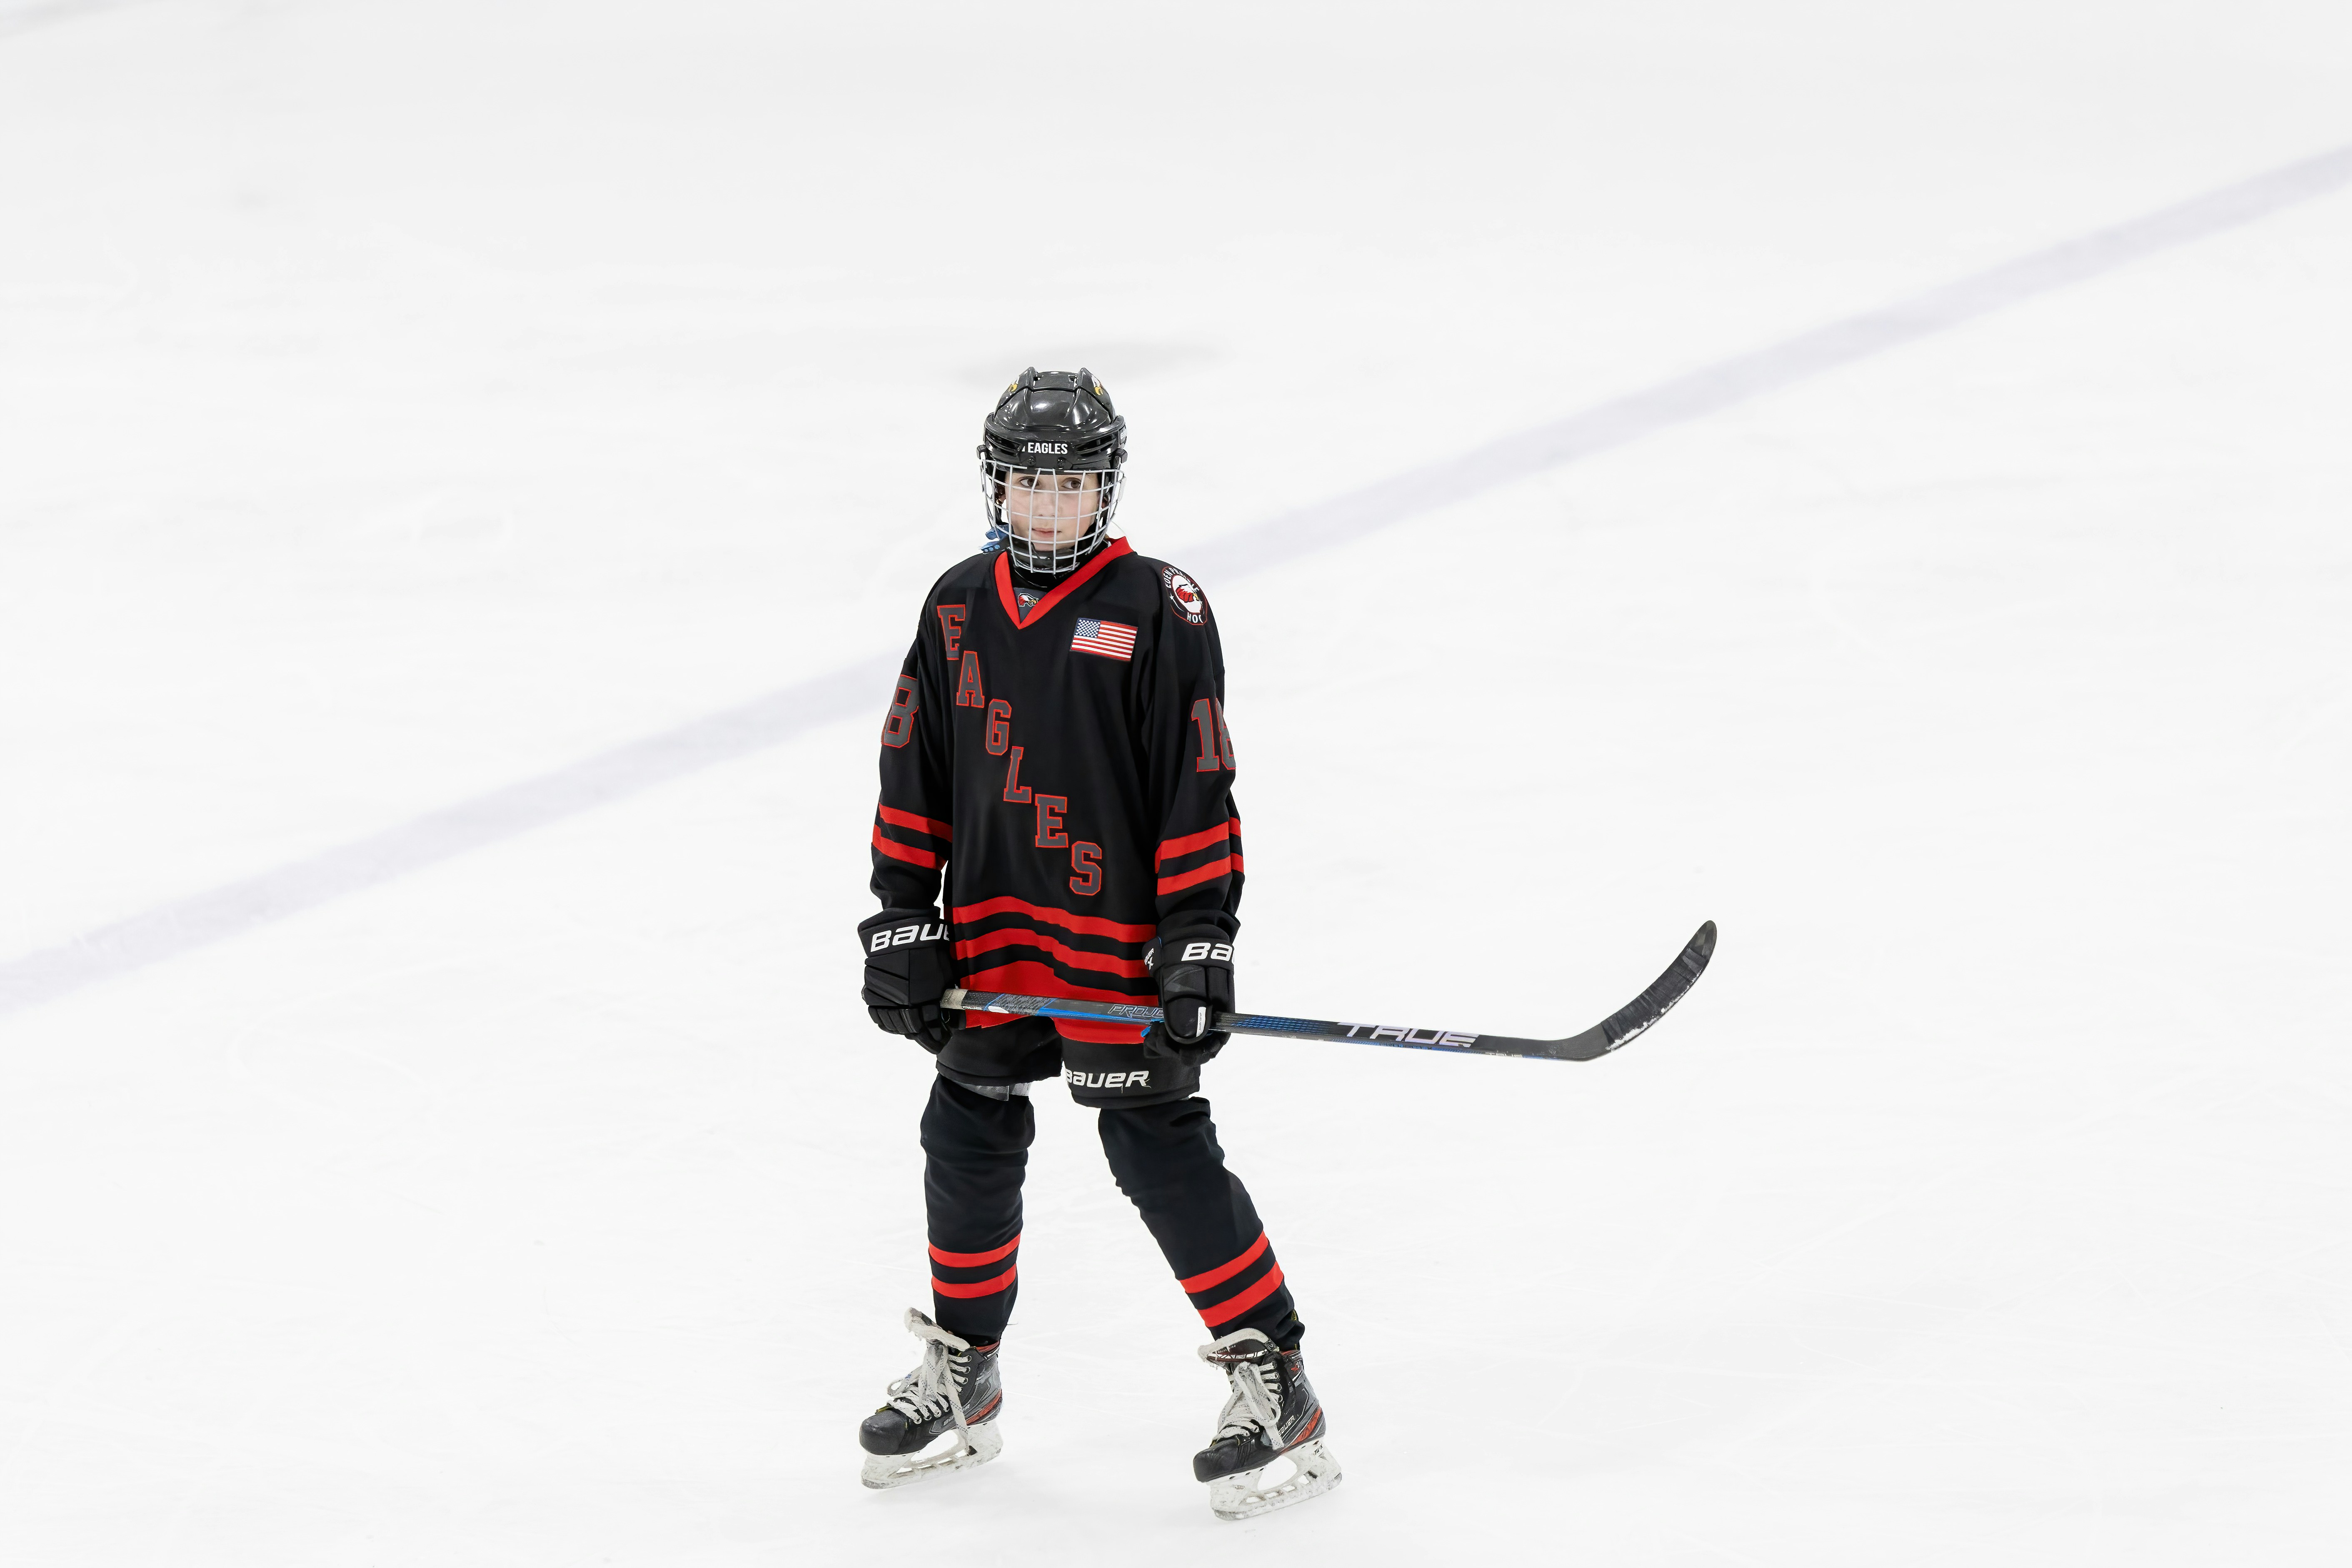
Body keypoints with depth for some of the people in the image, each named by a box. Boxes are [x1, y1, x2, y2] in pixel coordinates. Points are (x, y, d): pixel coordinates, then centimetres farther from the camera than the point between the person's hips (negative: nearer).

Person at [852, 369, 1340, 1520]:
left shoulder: (1158, 614, -8)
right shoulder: (959, 610, 7)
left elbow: (1199, 791, -9)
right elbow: (915, 776, 12)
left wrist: (1199, 942, -14)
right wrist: (901, 921, 7)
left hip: (1119, 931, -5)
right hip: (990, 933, 5)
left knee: (1158, 1147, -8)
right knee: (968, 1137, 10)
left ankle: (1274, 1386, -2)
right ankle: (962, 1373, 27)